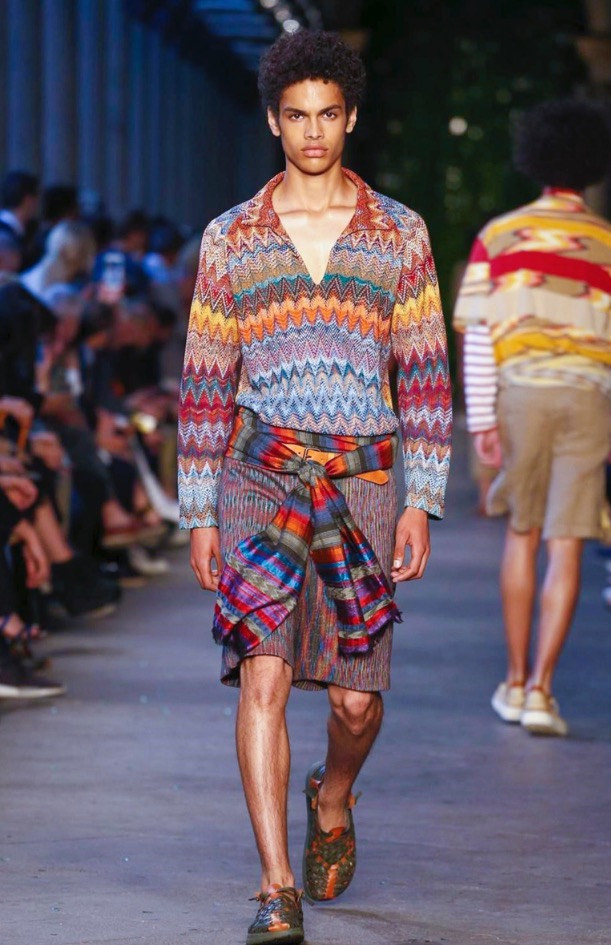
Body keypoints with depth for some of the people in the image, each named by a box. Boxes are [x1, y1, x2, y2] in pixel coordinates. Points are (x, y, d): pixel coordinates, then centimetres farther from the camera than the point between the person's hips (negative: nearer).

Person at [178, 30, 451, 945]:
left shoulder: (399, 233, 6)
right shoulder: (230, 239, 7)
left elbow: (423, 372, 5)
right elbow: (206, 382, 8)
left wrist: (421, 503, -2)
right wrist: (200, 515, 5)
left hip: (363, 478, 1)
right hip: (259, 474, 0)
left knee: (356, 697, 4)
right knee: (263, 675, -14)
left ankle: (332, 799, 38)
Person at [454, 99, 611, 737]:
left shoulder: (498, 236, 5)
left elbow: (477, 334, -2)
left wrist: (481, 421, -2)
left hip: (518, 394, 1)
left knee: (522, 534, 16)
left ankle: (515, 681, 20)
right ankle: (540, 689, -6)